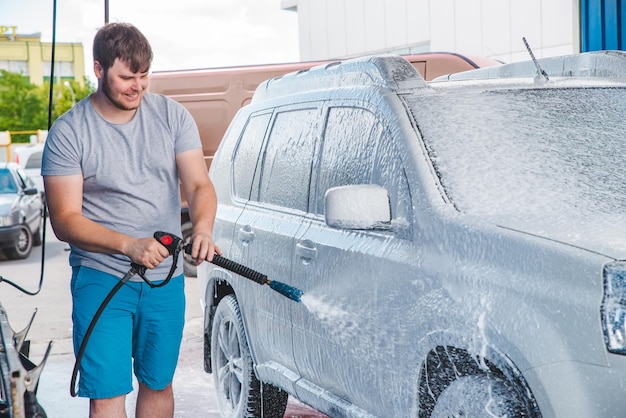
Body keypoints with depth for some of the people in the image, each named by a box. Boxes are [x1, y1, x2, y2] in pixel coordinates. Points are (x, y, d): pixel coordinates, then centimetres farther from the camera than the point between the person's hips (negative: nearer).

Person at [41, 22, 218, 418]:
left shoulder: (173, 116, 0)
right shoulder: (68, 133, -9)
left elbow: (199, 185, -3)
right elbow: (65, 220, -13)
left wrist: (202, 228, -26)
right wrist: (129, 245, -27)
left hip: (166, 279, 4)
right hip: (101, 278, -3)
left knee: (159, 385, 16)